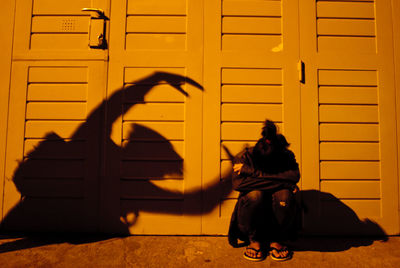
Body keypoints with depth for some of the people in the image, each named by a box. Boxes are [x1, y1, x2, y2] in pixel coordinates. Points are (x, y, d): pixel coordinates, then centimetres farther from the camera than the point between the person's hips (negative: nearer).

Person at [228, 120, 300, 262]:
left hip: (277, 213, 2)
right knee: (255, 194, -34)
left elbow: (294, 176, -29)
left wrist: (254, 173, -30)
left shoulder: (286, 156, -8)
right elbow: (238, 183, -31)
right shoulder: (244, 156, -13)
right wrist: (281, 182, -31)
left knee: (284, 195, -30)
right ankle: (254, 240, -7)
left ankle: (277, 241, -5)